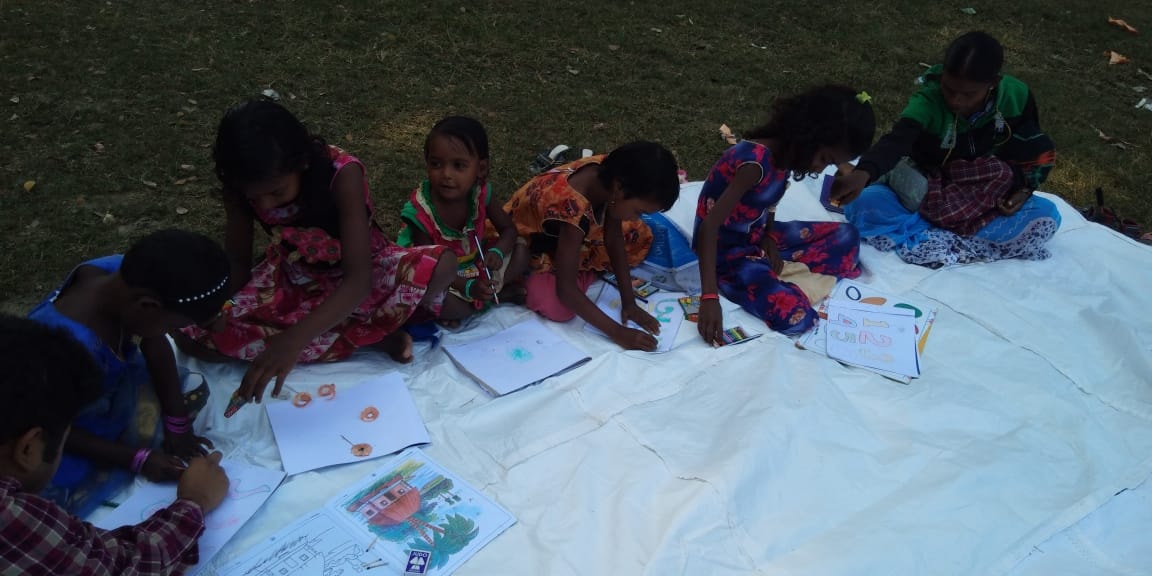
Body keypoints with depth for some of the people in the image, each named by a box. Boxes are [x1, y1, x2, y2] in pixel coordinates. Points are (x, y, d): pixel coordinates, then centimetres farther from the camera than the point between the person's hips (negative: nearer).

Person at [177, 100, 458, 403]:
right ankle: (374, 331, -20)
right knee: (193, 338, -20)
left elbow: (359, 280, -39)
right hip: (291, 277, 5)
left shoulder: (342, 173, -32)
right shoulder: (240, 187, -20)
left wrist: (294, 339, -51)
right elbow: (237, 262, -6)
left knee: (442, 266, -36)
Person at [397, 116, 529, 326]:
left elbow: (508, 228, -3)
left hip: (477, 264, 5)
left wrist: (497, 252, -26)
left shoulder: (479, 193, -16)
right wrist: (468, 287, -34)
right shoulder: (421, 210, -28)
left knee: (521, 250, -9)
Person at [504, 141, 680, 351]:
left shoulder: (609, 172, -21)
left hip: (564, 232, 7)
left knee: (640, 236, -1)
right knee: (557, 307, -31)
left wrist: (629, 302, -14)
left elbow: (614, 239, -10)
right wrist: (617, 332, -39)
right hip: (524, 241, -6)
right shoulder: (573, 208, -42)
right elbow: (565, 290, -39)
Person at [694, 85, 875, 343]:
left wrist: (769, 237, -4)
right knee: (794, 316, -27)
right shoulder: (756, 161, -30)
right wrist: (709, 297, -41)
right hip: (725, 250, -9)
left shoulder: (783, 152, -4)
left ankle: (776, 273, -1)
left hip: (756, 235, 9)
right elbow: (708, 227, -35)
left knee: (846, 236, 9)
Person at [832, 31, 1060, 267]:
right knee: (863, 205, -31)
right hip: (926, 192, -3)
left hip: (984, 199, 3)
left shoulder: (1015, 96, -15)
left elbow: (1035, 150, 1)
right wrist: (863, 173, -65)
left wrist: (1023, 188, -18)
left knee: (1046, 217, -23)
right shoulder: (928, 101, -26)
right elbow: (896, 141, -46)